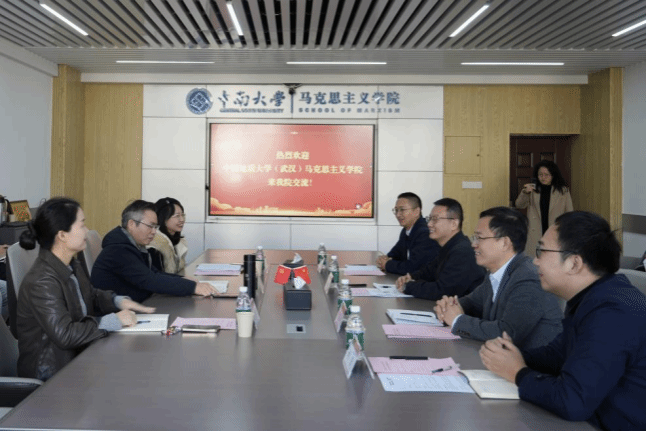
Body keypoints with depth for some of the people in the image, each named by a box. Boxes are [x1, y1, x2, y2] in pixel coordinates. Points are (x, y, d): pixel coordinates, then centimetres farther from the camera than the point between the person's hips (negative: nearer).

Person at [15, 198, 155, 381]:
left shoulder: (72, 266, 3)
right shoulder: (42, 282, -24)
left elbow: (91, 296, 20)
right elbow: (65, 334, -29)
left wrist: (119, 301, 1)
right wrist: (113, 321, -22)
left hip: (77, 355, 8)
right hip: (51, 372, -8)